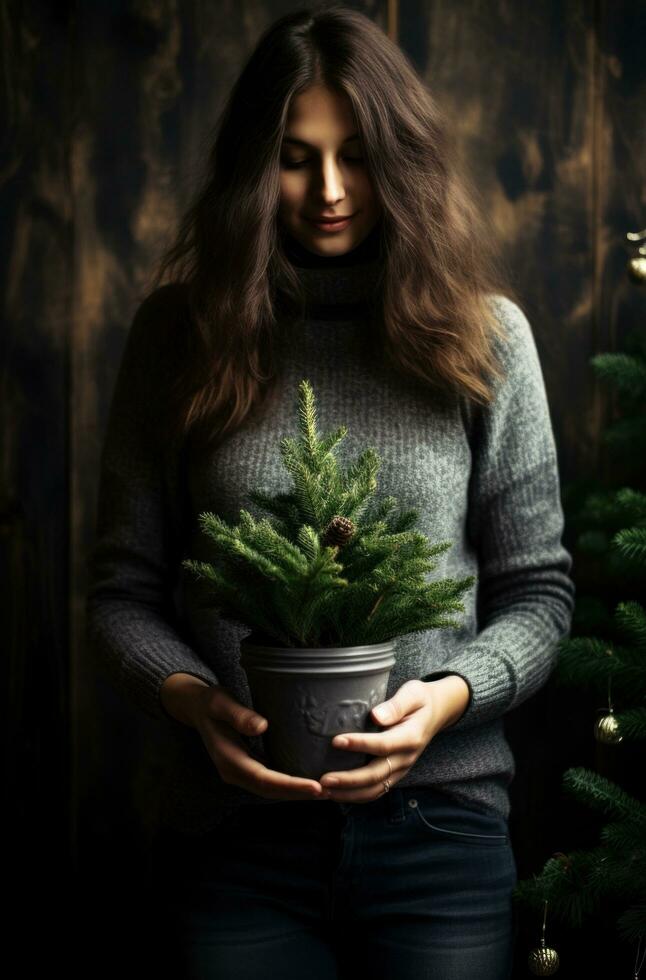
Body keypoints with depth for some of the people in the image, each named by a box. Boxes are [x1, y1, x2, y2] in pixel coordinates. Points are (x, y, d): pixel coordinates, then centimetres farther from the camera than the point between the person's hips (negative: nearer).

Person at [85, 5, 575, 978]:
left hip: (438, 821, 0)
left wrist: (450, 694, -14)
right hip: (234, 831, 0)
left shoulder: (481, 332, 2)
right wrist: (194, 701, -15)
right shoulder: (180, 332, 2)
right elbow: (123, 589, 4)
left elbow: (538, 590, 4)